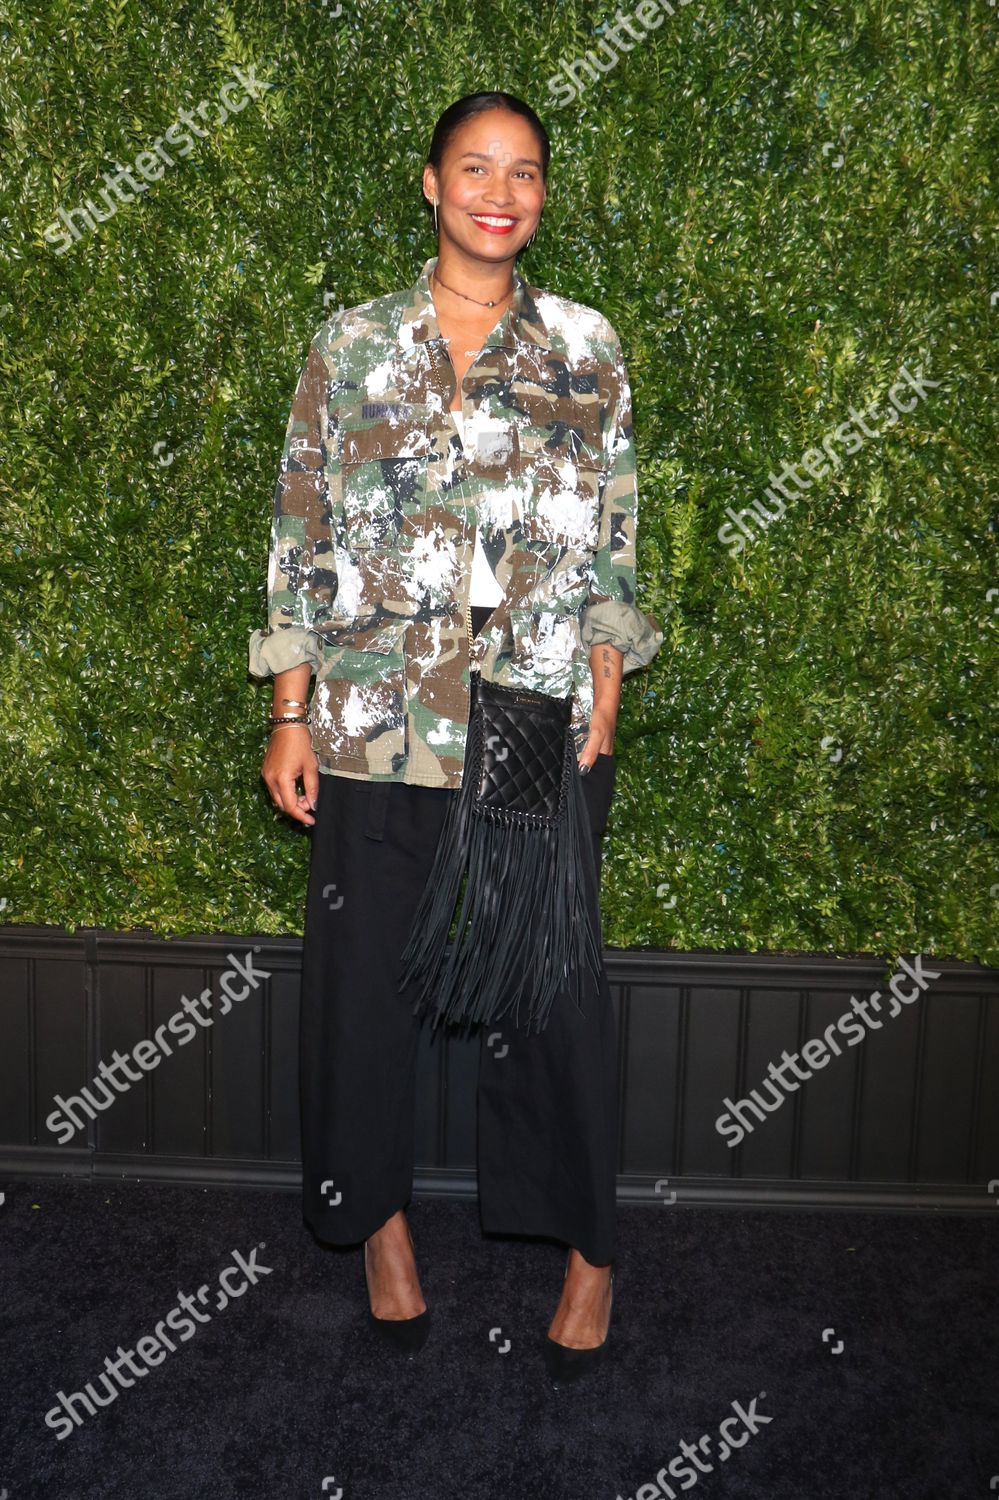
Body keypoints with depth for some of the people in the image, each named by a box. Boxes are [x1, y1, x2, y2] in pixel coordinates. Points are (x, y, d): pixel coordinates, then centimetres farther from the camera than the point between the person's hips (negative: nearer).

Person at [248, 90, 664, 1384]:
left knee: (554, 989, 6)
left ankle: (588, 1244, 27)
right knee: (363, 977, 10)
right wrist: (290, 717, 0)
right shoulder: (351, 346, 4)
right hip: (375, 729, 1)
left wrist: (602, 718, -2)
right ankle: (379, 1215, 34)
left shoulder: (587, 351, 5)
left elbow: (615, 549, 4)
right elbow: (302, 537, 4)